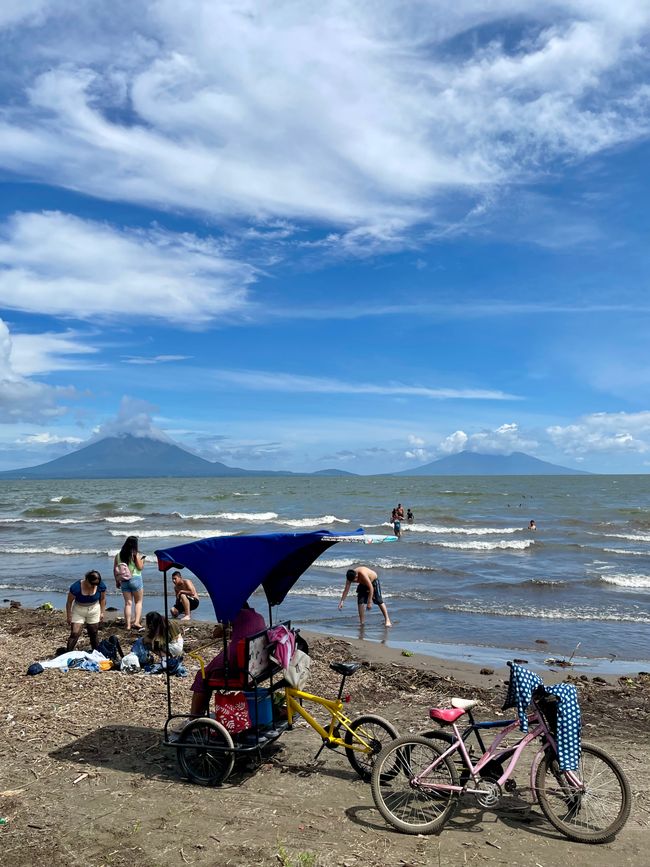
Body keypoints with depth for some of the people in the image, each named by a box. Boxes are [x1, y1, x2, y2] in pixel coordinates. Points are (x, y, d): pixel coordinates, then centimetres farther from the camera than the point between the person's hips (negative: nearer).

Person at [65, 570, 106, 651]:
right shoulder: (76, 587, -28)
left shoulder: (101, 586, -20)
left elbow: (102, 599, -2)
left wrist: (102, 612, 1)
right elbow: (69, 602, -13)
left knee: (93, 634, 10)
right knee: (75, 634, -11)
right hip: (78, 612, -2)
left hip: (94, 611, 2)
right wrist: (68, 616, -8)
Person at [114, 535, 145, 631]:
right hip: (135, 579, -4)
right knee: (138, 602, 9)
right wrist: (142, 560, 9)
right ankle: (136, 621, -5)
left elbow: (115, 569, 6)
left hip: (124, 580, 4)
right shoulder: (136, 554, -9)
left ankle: (128, 624, 5)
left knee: (128, 603, 8)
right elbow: (140, 567, -9)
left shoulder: (118, 555, 4)